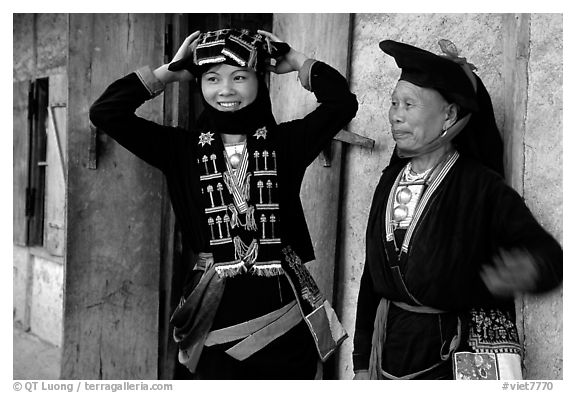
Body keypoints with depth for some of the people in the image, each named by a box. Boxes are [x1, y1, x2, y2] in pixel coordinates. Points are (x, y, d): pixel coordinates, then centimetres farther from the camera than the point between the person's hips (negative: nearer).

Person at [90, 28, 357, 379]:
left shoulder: (286, 142, 1)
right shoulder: (183, 148, 2)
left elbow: (343, 101, -10)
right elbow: (105, 112, -2)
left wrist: (296, 61, 1)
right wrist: (169, 72, 2)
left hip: (284, 304, 0)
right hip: (215, 308, 0)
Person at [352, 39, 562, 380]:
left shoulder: (481, 186, -13)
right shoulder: (391, 179, 2)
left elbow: (547, 252, -14)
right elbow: (372, 275, 5)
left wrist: (529, 270, -39)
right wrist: (363, 362, 7)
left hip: (464, 353, -4)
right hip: (392, 348, 5)